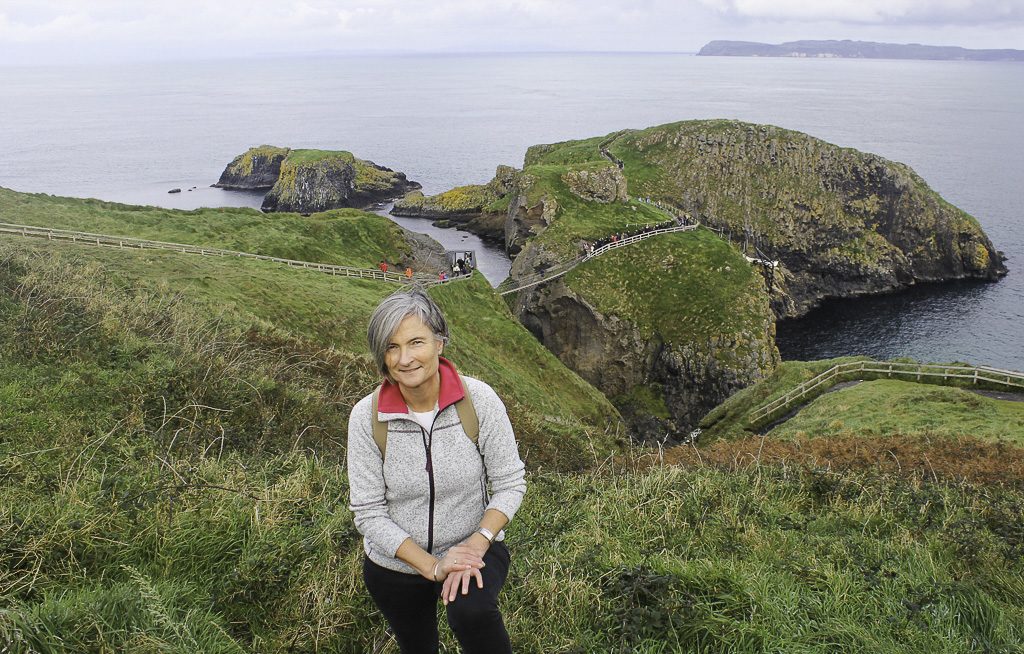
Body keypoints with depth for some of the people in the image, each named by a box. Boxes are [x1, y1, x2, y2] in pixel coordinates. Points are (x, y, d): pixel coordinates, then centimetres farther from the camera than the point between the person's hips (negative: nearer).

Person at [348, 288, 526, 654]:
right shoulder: (366, 417, -18)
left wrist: (477, 543, -26)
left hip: (474, 549, -2)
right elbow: (369, 514, -14)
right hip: (395, 564, 2)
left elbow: (510, 484, -11)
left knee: (471, 612, -33)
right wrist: (433, 567, -22)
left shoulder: (478, 399, -20)